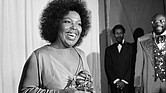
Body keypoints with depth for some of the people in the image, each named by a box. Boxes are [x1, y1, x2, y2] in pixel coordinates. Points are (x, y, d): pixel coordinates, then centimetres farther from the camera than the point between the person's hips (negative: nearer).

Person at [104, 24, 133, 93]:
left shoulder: (131, 47, 3)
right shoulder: (109, 49, 10)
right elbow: (108, 67, 5)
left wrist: (124, 81, -9)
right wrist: (116, 81, -6)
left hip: (128, 83, -1)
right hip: (114, 83, 1)